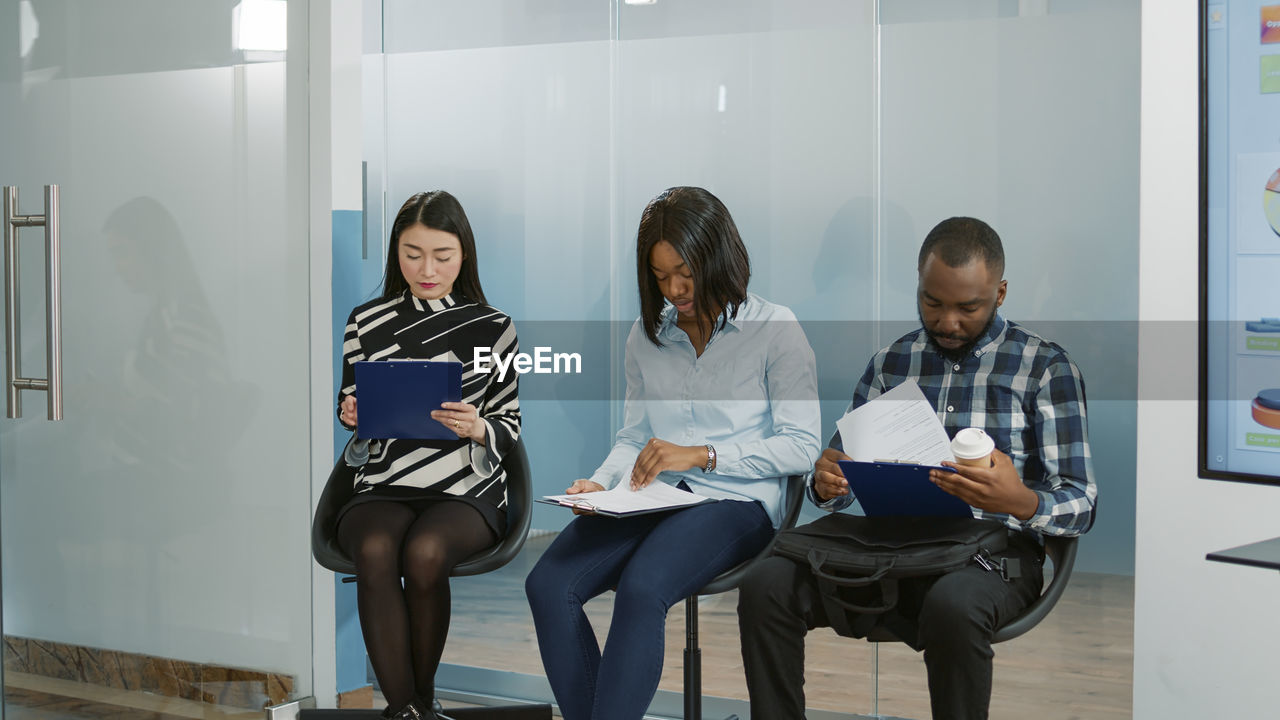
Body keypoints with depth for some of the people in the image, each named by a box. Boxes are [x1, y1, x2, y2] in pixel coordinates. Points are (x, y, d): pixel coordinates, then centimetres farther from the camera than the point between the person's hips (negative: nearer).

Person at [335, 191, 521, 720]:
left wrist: (476, 428, -15)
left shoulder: (493, 328, 6)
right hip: (384, 485, 2)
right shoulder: (366, 323, 10)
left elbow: (509, 428, 8)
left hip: (467, 487, -1)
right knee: (374, 550, -33)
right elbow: (351, 405, 21)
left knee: (424, 552, -34)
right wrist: (350, 414, -4)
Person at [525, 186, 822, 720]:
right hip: (651, 498, 5)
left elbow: (802, 447, -5)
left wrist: (701, 454, -14)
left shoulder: (774, 330, 1)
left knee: (641, 590, -35)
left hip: (734, 502, -5)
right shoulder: (646, 335, 17)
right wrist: (601, 483, -2)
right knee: (548, 586, -23)